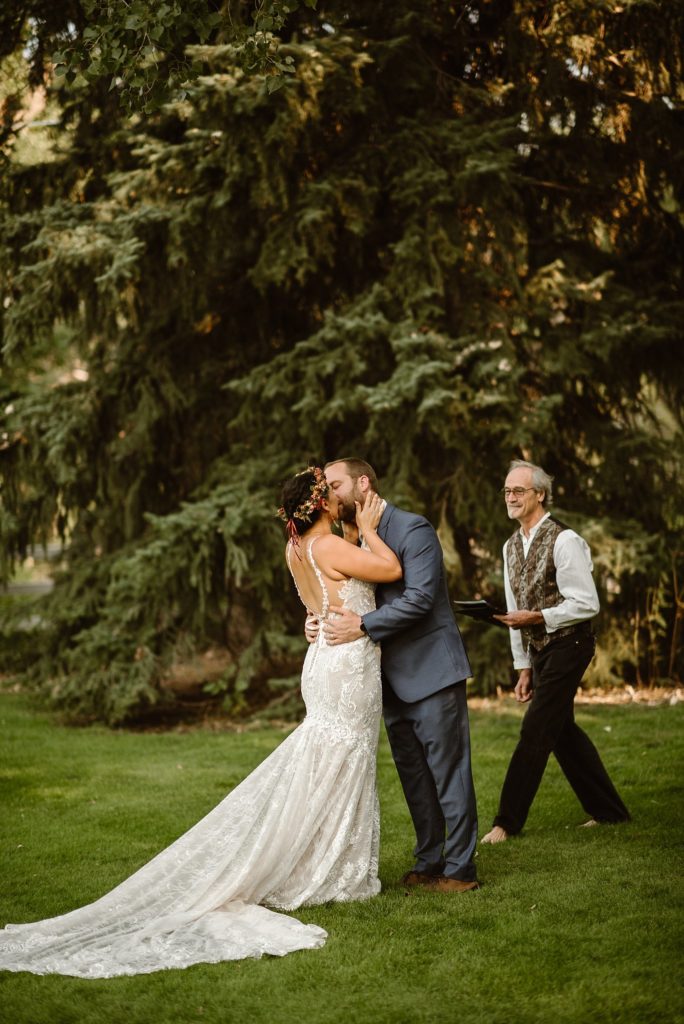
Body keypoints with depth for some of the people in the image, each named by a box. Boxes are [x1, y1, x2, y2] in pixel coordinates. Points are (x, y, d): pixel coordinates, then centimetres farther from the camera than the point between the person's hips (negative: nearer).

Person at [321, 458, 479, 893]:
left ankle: (460, 868, 4)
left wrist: (362, 626, -24)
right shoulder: (354, 539, 12)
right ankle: (428, 863, 23)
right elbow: (350, 598, 15)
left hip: (431, 670, -8)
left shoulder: (413, 529, -12)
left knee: (448, 772, -3)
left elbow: (420, 597, -21)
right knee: (413, 775, 14)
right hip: (393, 678, 8)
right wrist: (327, 620, -7)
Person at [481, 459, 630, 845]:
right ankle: (609, 810, 26)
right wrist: (524, 667, 13)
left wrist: (535, 617, -23)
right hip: (539, 650, 8)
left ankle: (507, 822, 0)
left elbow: (587, 604, -17)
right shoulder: (512, 546, 9)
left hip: (567, 644, -8)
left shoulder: (563, 541, -16)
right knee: (562, 731, 13)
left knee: (536, 733, -7)